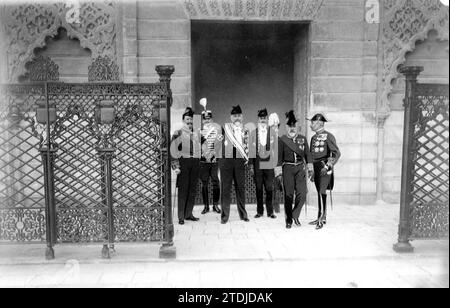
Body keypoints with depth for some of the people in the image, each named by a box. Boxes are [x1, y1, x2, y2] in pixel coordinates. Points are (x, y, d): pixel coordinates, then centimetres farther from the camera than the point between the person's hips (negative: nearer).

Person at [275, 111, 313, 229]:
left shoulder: (303, 139, 10)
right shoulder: (282, 140, 2)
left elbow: (307, 154, 12)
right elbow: (279, 156, 2)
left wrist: (310, 168, 7)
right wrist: (278, 171, -2)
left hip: (300, 168, 2)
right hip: (287, 168, -2)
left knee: (302, 193, -8)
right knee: (288, 195, 2)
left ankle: (295, 215, 14)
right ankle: (288, 220, 13)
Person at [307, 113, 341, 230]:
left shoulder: (328, 136, -8)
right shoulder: (314, 137, 15)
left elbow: (337, 153, -14)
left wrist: (327, 166, -22)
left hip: (324, 168, -7)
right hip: (316, 168, 7)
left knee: (322, 192, -12)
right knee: (319, 193, 11)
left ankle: (322, 218, -6)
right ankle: (321, 218, 19)